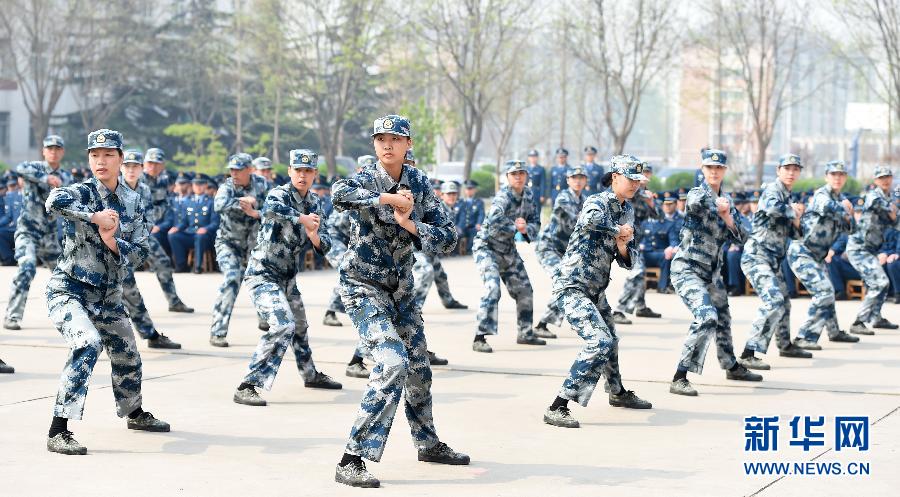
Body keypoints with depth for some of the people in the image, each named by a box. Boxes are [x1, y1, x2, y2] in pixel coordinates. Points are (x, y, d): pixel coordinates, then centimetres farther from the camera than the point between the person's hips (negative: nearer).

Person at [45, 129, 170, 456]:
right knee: (88, 344, -30)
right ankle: (58, 432, -30)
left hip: (109, 296, 6)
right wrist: (95, 216, -33)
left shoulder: (133, 201, 4)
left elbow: (140, 252, -1)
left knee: (127, 355, 20)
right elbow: (54, 200, -36)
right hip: (69, 290, -6)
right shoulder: (82, 193, -13)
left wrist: (113, 242, -19)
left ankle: (134, 413, 49)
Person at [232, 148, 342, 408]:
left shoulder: (314, 202, 6)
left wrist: (314, 235, -19)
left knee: (300, 326, 24)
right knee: (282, 326, -24)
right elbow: (270, 209, -42)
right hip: (263, 274, -8)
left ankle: (311, 375, 48)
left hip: (288, 277, 8)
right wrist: (302, 218, -35)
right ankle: (247, 387, -24)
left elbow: (324, 246, 3)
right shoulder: (279, 194, -16)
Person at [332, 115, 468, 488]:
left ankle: (428, 443, 43)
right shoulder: (366, 180, -15)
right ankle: (350, 462, -23)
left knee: (418, 365, 18)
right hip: (363, 286, -6)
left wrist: (411, 223, -20)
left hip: (400, 288, 6)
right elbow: (339, 195, -40)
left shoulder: (418, 183, -1)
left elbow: (448, 238, -6)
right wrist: (387, 198, -40)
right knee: (393, 362, -23)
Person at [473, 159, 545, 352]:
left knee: (524, 290, 13)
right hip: (487, 248, -8)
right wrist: (515, 227, -30)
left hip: (508, 250, 8)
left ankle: (525, 334, 30)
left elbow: (535, 222, 4)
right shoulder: (503, 197, -24)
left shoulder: (527, 195, 0)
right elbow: (494, 220, -41)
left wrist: (526, 228, -17)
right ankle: (480, 338, -24)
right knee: (492, 289, -23)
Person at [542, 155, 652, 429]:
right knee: (599, 342, -22)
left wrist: (622, 247, -12)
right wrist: (618, 231, -27)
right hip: (572, 287, -9)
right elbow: (589, 219, -44)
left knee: (610, 341, 25)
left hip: (596, 290, 9)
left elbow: (629, 261, 11)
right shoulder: (597, 202, -17)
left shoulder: (627, 211, 9)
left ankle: (618, 393, 51)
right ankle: (557, 408, -23)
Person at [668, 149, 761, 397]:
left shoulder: (726, 200, 8)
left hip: (712, 272, 8)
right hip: (687, 269, -8)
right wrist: (718, 205, -48)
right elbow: (694, 203, -38)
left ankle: (732, 367, 47)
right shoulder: (697, 194, -12)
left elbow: (741, 238, 2)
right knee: (706, 318, -24)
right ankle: (679, 379, -22)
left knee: (723, 318, 23)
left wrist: (728, 217, -13)